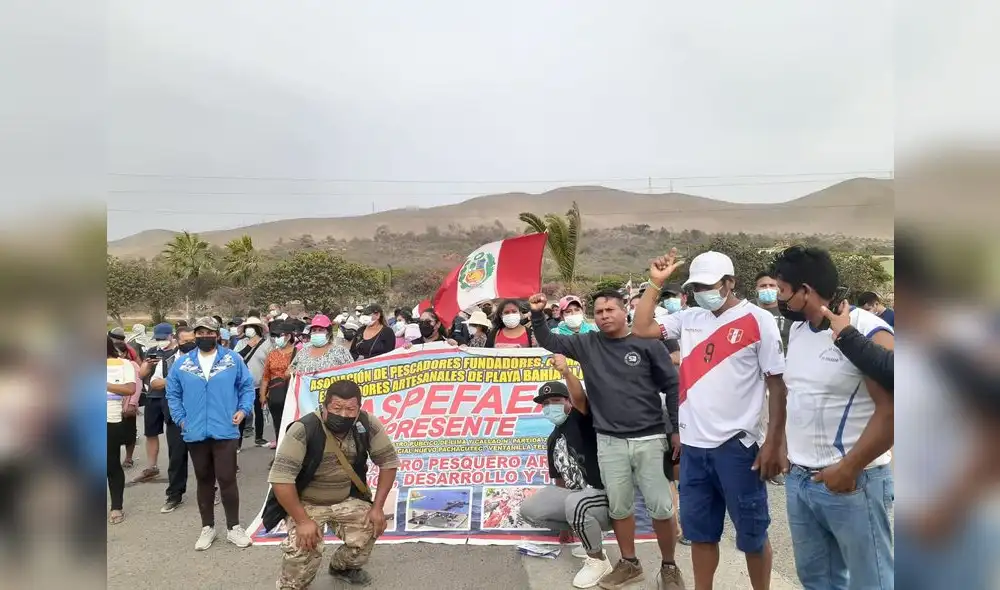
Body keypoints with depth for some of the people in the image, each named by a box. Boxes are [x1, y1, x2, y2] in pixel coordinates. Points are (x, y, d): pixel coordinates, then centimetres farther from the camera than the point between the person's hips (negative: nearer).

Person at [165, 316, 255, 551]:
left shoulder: (233, 359, -1)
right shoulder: (182, 363, 4)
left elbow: (247, 386, 5)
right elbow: (172, 394, 11)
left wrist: (243, 409, -6)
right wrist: (180, 418, 4)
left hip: (224, 431, -2)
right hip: (195, 433, 2)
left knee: (227, 479, -1)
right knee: (204, 481, 14)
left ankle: (234, 527, 15)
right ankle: (207, 528, 27)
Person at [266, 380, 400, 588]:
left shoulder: (367, 425, -17)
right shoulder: (303, 430, -28)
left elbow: (388, 462, -6)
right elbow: (280, 478, -28)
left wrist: (377, 507, -12)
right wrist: (302, 520, -26)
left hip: (347, 500, 4)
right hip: (306, 503, -3)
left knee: (372, 526, -16)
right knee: (303, 548, -25)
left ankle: (343, 567, 18)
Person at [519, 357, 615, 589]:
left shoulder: (580, 420, -11)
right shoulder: (553, 439, 11)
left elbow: (580, 398, -35)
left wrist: (566, 372, -56)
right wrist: (566, 523, 23)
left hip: (604, 495, -9)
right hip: (574, 497, 9)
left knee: (576, 503, -40)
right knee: (529, 509, 1)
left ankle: (599, 561, -12)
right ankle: (589, 533, 12)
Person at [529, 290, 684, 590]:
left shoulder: (648, 344, -4)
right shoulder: (587, 344, 4)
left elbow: (672, 386, 0)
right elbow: (549, 341, 11)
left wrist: (676, 429, -2)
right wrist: (537, 314, -7)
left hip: (649, 439, -2)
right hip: (609, 441, 3)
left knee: (661, 507, 2)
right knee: (619, 507, 11)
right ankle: (629, 564, 30)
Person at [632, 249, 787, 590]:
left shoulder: (758, 320, -7)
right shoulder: (688, 319, 7)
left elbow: (777, 383, -7)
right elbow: (640, 329, 5)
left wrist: (775, 442, -10)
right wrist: (656, 284, -1)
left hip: (737, 445, -4)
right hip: (694, 445, 5)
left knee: (752, 533, 11)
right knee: (700, 531, 17)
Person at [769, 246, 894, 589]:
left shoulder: (869, 333, -14)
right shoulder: (796, 330, 8)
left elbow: (891, 410, -19)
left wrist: (848, 470, -17)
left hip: (852, 483, -7)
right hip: (799, 479, 7)